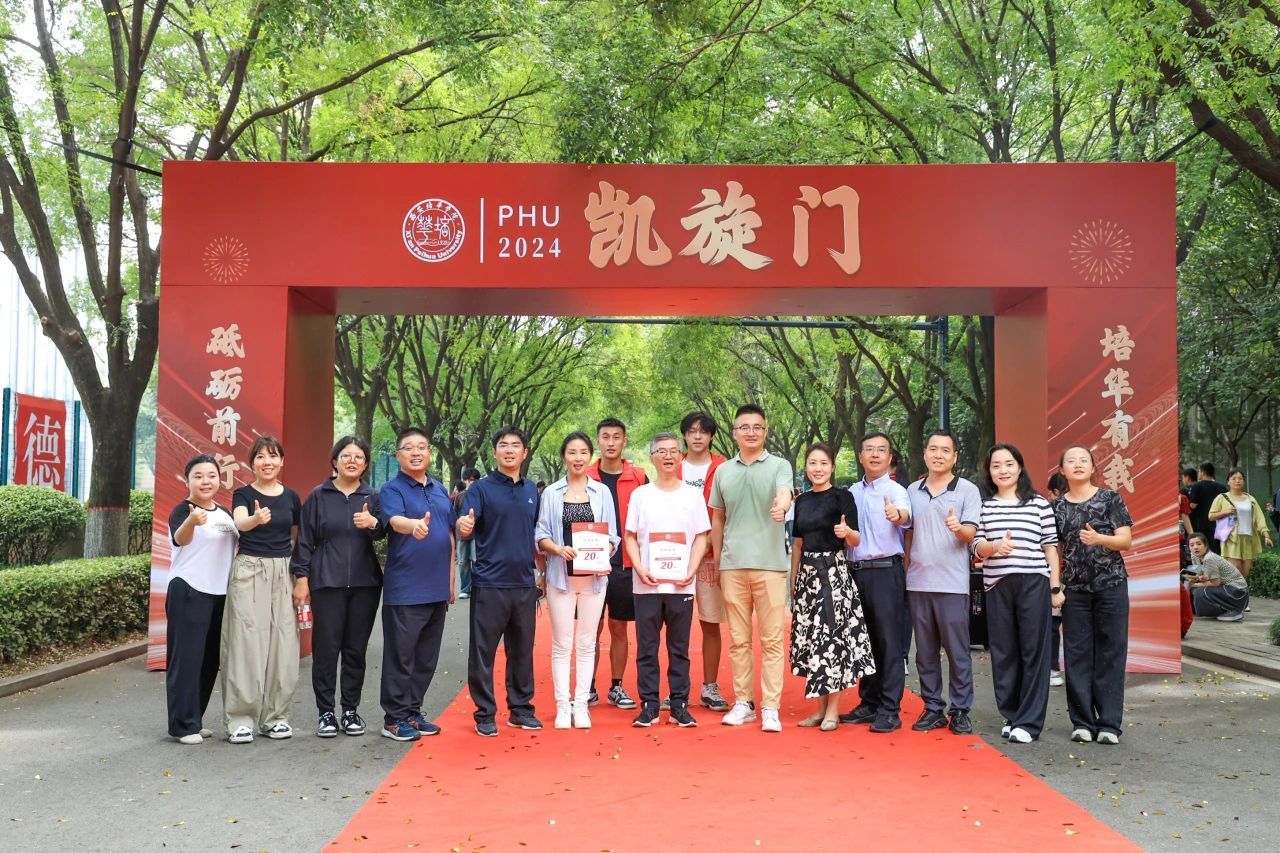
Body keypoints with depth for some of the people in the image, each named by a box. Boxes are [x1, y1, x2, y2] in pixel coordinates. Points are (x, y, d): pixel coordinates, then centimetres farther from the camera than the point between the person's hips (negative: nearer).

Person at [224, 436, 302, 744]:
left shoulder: (291, 497, 9)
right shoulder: (243, 494, 0)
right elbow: (240, 522, -22)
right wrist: (256, 519, -45)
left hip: (283, 572, 3)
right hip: (249, 570, -3)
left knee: (282, 644, 3)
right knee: (247, 643, -6)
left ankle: (275, 715, 13)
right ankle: (241, 718, 2)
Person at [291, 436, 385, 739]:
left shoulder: (372, 498, 8)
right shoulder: (319, 496, 4)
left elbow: (382, 533, -6)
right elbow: (305, 539, 4)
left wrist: (372, 523, -27)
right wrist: (301, 578, -1)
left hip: (364, 583, 2)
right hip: (327, 583, -1)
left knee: (356, 650, 6)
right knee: (326, 649, 0)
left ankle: (351, 710, 16)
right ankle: (326, 713, 10)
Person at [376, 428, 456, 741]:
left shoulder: (440, 489, 13)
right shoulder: (392, 489, -6)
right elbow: (395, 520, -27)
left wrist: (452, 579, 15)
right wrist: (415, 525, -49)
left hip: (437, 589, 6)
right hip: (404, 589, -6)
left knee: (427, 657, 12)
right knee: (400, 656, -1)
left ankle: (413, 712, 23)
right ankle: (394, 718, 9)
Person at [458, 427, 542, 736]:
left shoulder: (532, 490, 11)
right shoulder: (481, 488, -3)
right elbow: (465, 528, -15)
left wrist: (541, 573, 14)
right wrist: (464, 526, -38)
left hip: (525, 583, 4)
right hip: (489, 583, -4)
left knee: (522, 650, 12)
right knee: (483, 651, 2)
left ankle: (521, 708, 23)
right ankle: (485, 714, 12)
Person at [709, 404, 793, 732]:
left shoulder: (779, 466, 2)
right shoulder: (723, 471, 12)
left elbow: (784, 493, -19)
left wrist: (781, 504, -42)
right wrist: (716, 561, 16)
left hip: (770, 563, -3)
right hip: (732, 565, 3)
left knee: (772, 639, -1)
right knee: (738, 640, 9)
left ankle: (770, 707, 4)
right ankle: (743, 703, 18)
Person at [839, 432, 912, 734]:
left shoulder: (896, 491, -5)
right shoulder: (852, 492, 13)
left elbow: (906, 515, -28)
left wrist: (897, 515, -50)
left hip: (886, 570, -6)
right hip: (857, 571, 6)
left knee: (889, 641, -3)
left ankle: (890, 710, 3)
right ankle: (869, 703, 21)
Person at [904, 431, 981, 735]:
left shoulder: (967, 490, 1)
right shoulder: (912, 491, 13)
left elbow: (971, 534, -6)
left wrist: (958, 527, -28)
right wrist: (904, 570, 11)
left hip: (952, 584, -4)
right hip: (917, 583, 4)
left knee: (957, 651, 0)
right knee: (925, 652, 9)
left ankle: (960, 711, 10)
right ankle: (933, 709, 18)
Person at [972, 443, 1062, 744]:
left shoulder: (1039, 503, 5)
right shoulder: (983, 505, 9)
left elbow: (1050, 547, 6)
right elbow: (977, 548, 5)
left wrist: (1056, 586, 3)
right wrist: (994, 546, -17)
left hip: (1033, 583, -2)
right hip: (997, 585, 2)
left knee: (1033, 651, 0)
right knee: (1003, 652, 6)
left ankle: (1029, 721, 6)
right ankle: (1011, 716, 18)